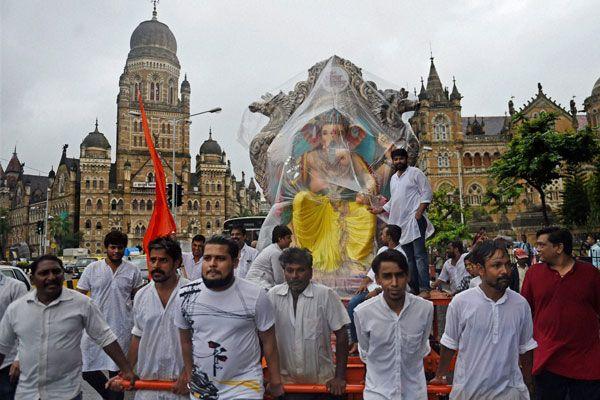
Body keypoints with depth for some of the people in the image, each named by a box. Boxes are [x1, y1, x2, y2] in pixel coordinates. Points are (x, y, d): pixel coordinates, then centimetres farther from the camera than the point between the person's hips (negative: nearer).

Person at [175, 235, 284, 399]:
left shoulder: (255, 295, -16)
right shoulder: (185, 295, -8)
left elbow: (268, 341, -6)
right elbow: (186, 340, 6)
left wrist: (275, 381, 0)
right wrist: (189, 376, 13)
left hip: (245, 386, -2)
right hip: (201, 387, 3)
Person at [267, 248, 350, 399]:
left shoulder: (326, 295, -13)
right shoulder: (274, 295, -7)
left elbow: (341, 334, -9)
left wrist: (340, 377, -9)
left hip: (322, 381, -1)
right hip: (285, 380, 1)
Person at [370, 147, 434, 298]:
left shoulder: (415, 173, 1)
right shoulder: (393, 178, 23)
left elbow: (427, 193, -5)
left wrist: (419, 212, -14)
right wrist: (380, 210, 21)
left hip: (414, 220, -7)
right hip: (400, 222, 7)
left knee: (419, 255, -12)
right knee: (409, 258, 7)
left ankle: (425, 289, -13)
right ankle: (414, 289, 11)